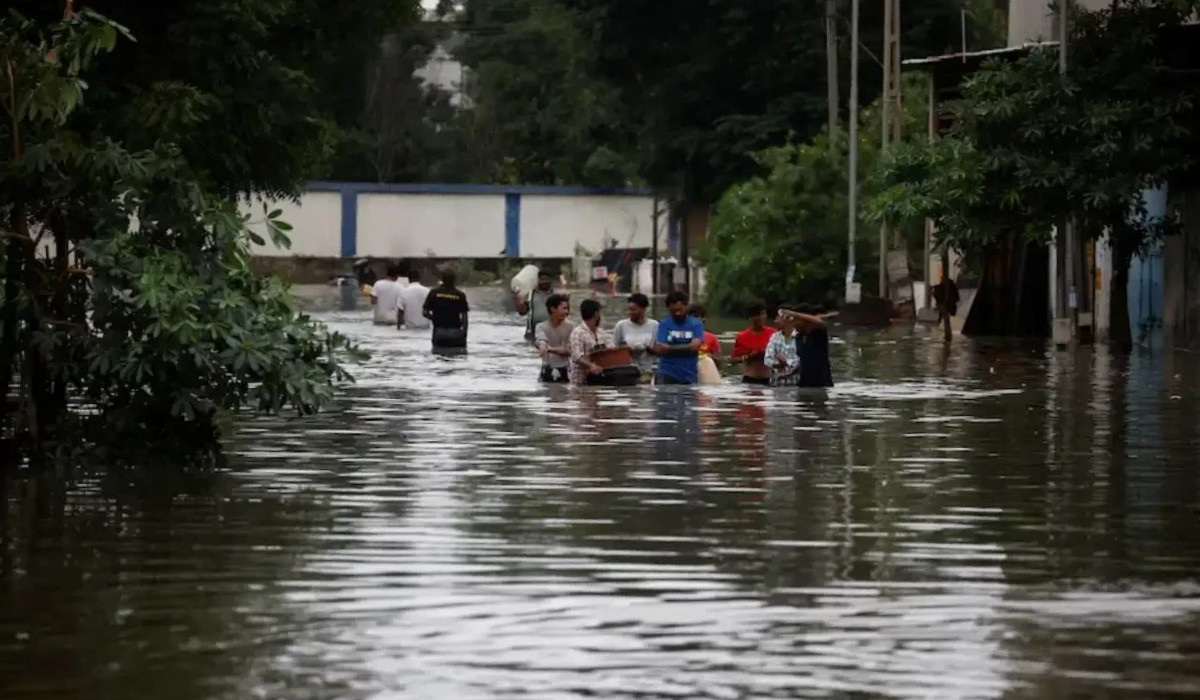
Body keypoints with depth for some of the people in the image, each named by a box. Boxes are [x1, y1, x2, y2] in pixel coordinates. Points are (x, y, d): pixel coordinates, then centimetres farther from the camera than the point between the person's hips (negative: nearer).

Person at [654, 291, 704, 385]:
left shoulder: (696, 324, 5)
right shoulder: (664, 324, 5)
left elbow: (695, 347, -10)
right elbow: (659, 350, -7)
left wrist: (670, 348, -5)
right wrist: (686, 348, -9)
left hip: (689, 376, 1)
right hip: (668, 375, -1)